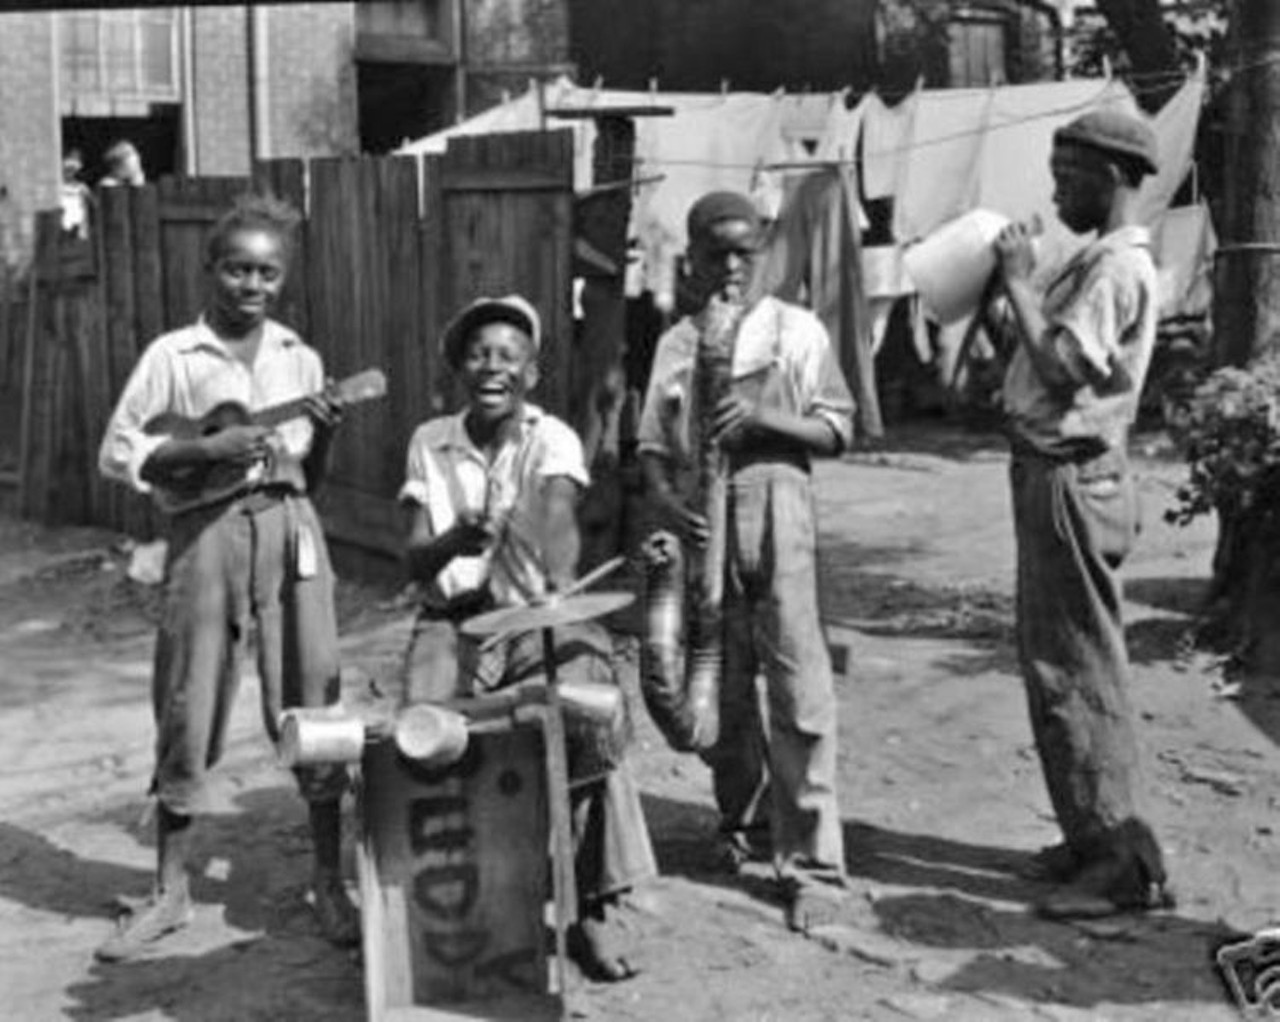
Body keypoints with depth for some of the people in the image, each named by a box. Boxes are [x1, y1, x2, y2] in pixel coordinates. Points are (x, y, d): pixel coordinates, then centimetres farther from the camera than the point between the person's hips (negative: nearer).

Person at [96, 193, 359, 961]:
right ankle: (171, 891, 18)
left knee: (314, 705, 3)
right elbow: (118, 453, -1)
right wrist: (209, 448, -13)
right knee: (189, 714, 4)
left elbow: (310, 475, 13)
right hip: (207, 532, -2)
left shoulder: (299, 359, 10)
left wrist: (326, 433, -7)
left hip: (288, 529, 2)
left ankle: (331, 883, 15)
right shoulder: (173, 356, 1)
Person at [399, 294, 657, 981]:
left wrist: (560, 584, -44)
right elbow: (413, 560, 1)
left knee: (585, 723, -28)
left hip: (540, 617, -2)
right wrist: (454, 542, -23)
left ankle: (594, 906, -13)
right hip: (453, 621, 2)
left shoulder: (552, 440, -1)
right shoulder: (429, 443, 6)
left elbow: (560, 518, -22)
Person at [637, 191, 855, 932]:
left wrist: (764, 416, -14)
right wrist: (664, 499, -8)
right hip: (702, 523, 3)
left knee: (799, 690, -9)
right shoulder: (676, 343, 13)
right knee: (719, 688, 11)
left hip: (776, 513, -3)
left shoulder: (796, 329, 5)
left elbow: (838, 429, 2)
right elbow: (655, 443, 12)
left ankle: (813, 863, -4)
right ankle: (742, 820, 33)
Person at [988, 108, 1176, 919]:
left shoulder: (1118, 267, -15)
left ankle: (1127, 860, 0)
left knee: (1078, 671, -6)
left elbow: (1059, 365, -22)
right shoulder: (1102, 260, 17)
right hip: (1055, 476, 10)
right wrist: (1013, 293, 7)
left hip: (1072, 481, -10)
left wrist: (1018, 280, -13)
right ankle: (1093, 835, 25)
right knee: (1057, 664, 15)